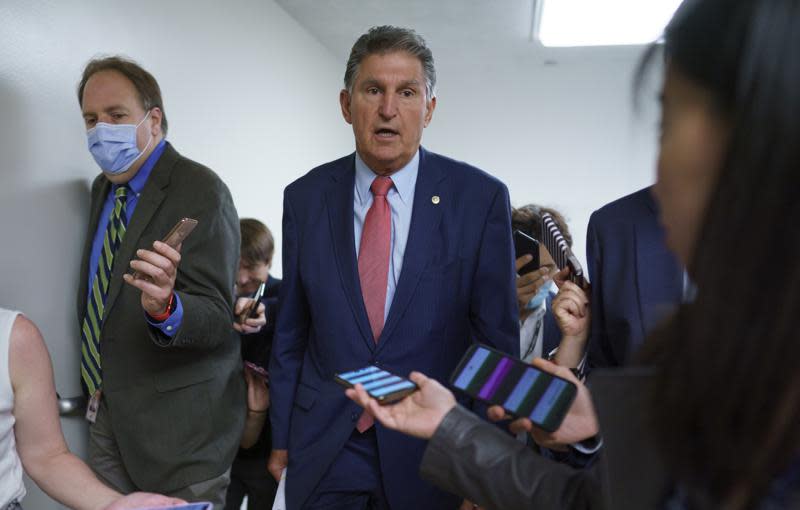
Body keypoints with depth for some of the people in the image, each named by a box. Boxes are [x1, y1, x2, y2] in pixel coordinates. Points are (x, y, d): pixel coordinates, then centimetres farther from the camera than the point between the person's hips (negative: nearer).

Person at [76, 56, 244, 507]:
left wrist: (166, 307, -43)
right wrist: (95, 378, 12)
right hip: (109, 411, 7)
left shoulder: (201, 191, -16)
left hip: (179, 420, -7)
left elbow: (214, 316, -23)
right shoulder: (104, 188, 8)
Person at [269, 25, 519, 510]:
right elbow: (291, 332, 4)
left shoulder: (481, 197, -9)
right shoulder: (305, 198, -2)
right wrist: (282, 438, 7)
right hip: (322, 453, 2)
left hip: (432, 455, -1)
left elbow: (498, 336, -5)